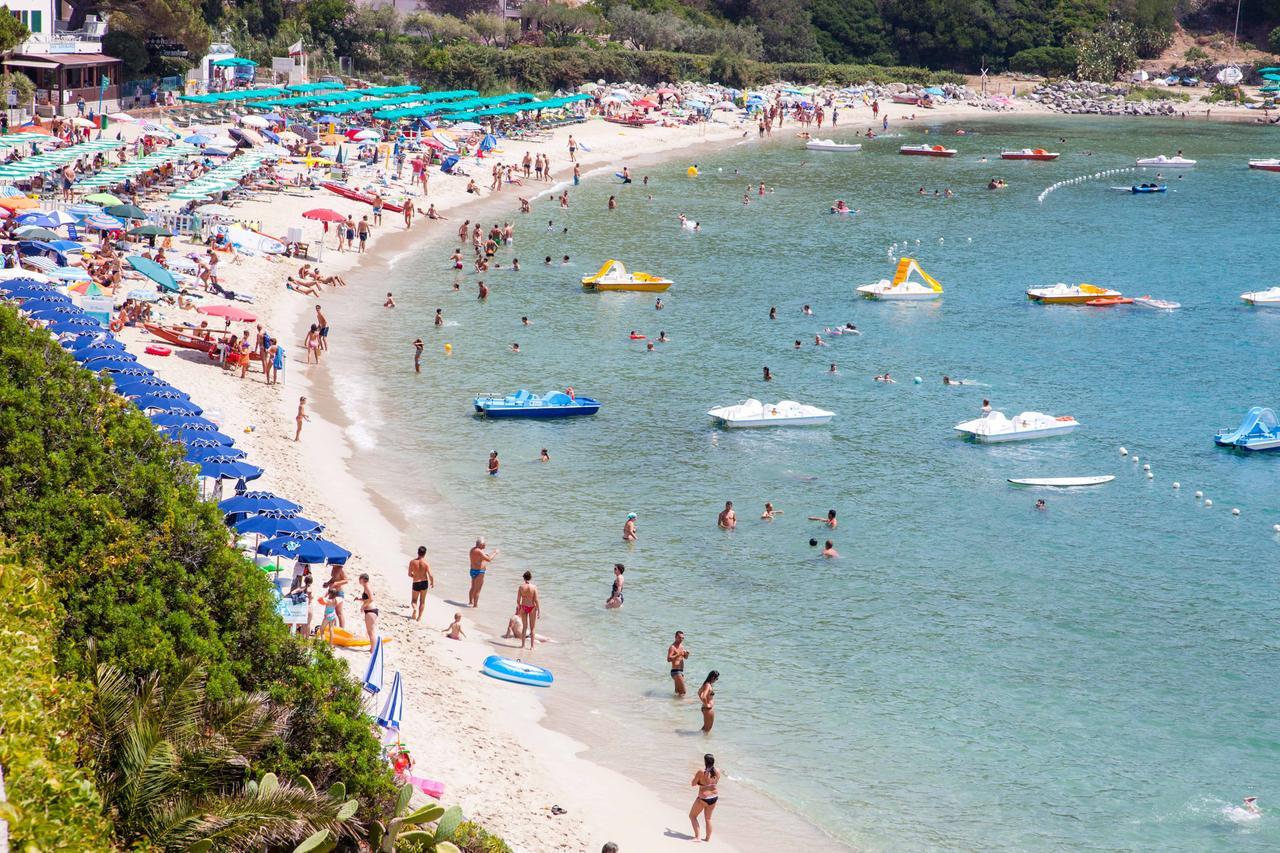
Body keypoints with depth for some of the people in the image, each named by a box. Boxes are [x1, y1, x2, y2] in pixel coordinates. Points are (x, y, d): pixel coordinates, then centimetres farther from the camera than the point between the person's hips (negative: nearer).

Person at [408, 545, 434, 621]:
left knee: (414, 600, 17)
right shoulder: (426, 563, -13)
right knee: (422, 601, 15)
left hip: (416, 583, 0)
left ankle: (414, 608, -16)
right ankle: (419, 618, 15)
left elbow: (409, 574, -4)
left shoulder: (412, 562, -9)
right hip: (424, 582, 0)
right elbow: (430, 576, -16)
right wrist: (432, 583, 4)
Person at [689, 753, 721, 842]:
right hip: (714, 797, 6)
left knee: (692, 816, 13)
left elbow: (693, 784, -9)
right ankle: (708, 838, 28)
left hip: (703, 798, -6)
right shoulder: (717, 772, -5)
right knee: (708, 818, 22)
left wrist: (696, 777, 11)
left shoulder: (701, 772, -22)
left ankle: (697, 837, 6)